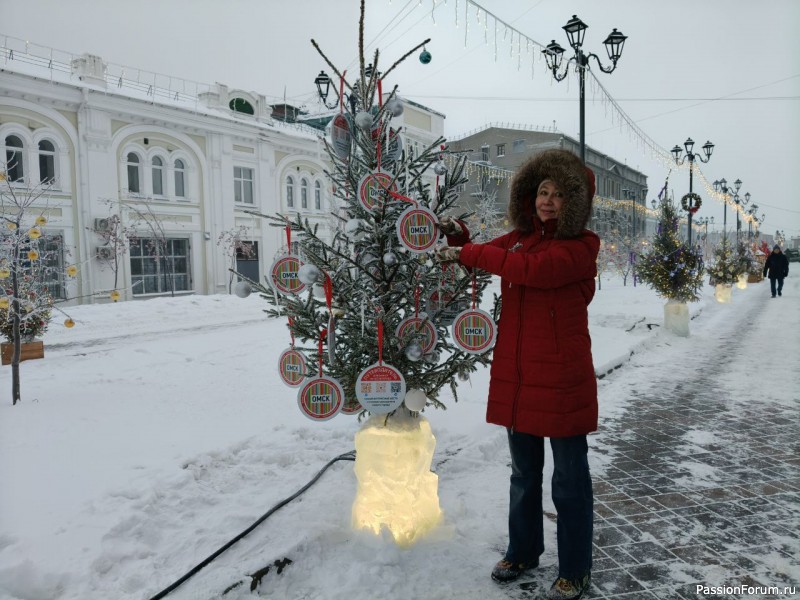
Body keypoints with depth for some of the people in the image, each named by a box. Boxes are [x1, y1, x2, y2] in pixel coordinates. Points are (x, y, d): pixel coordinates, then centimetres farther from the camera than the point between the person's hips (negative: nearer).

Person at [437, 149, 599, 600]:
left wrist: (468, 253, -20)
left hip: (562, 378, -6)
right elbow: (486, 258, 20)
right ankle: (523, 551, 40)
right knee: (524, 472, 20)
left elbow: (534, 269, -27)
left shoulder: (580, 247, -11)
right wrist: (460, 239, -2)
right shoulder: (519, 238, 9)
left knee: (569, 479, 8)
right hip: (516, 375, 6)